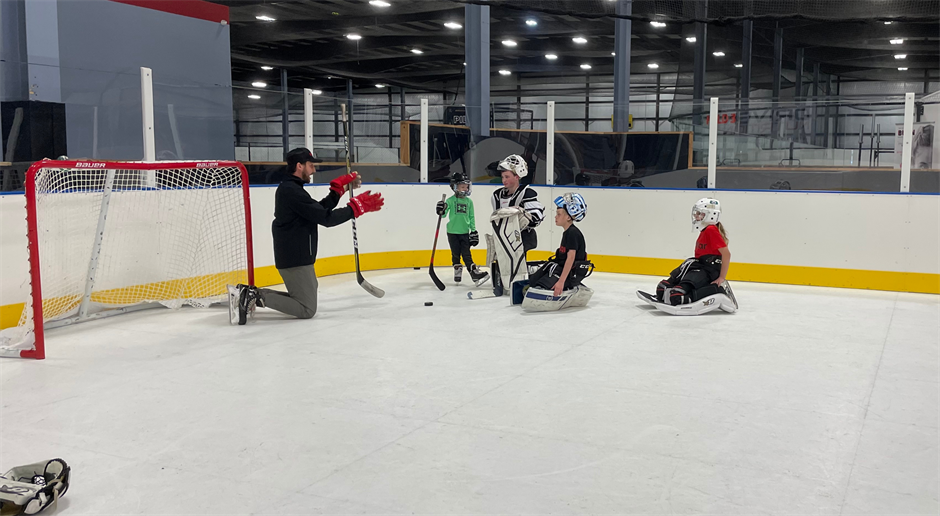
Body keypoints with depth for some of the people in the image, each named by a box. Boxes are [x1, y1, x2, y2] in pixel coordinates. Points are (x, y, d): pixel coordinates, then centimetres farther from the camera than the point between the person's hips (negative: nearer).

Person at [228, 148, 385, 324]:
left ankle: (250, 293, 10)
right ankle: (256, 297, -11)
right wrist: (358, 206, -15)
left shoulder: (290, 188, 14)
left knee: (304, 299, 19)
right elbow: (325, 218, -21)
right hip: (295, 259, -10)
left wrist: (341, 187, 9)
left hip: (293, 256, 10)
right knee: (307, 309, -6)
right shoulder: (292, 191, -18)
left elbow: (320, 209, 15)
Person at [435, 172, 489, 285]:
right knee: (455, 254, 5)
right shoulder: (450, 200, -4)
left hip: (465, 232, 1)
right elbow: (444, 215, -4)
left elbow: (471, 217, 10)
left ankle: (474, 272, -7)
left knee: (466, 254, -5)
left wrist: (474, 231, 7)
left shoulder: (469, 201, 5)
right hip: (452, 232, -1)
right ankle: (457, 271, 20)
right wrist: (441, 211, -26)